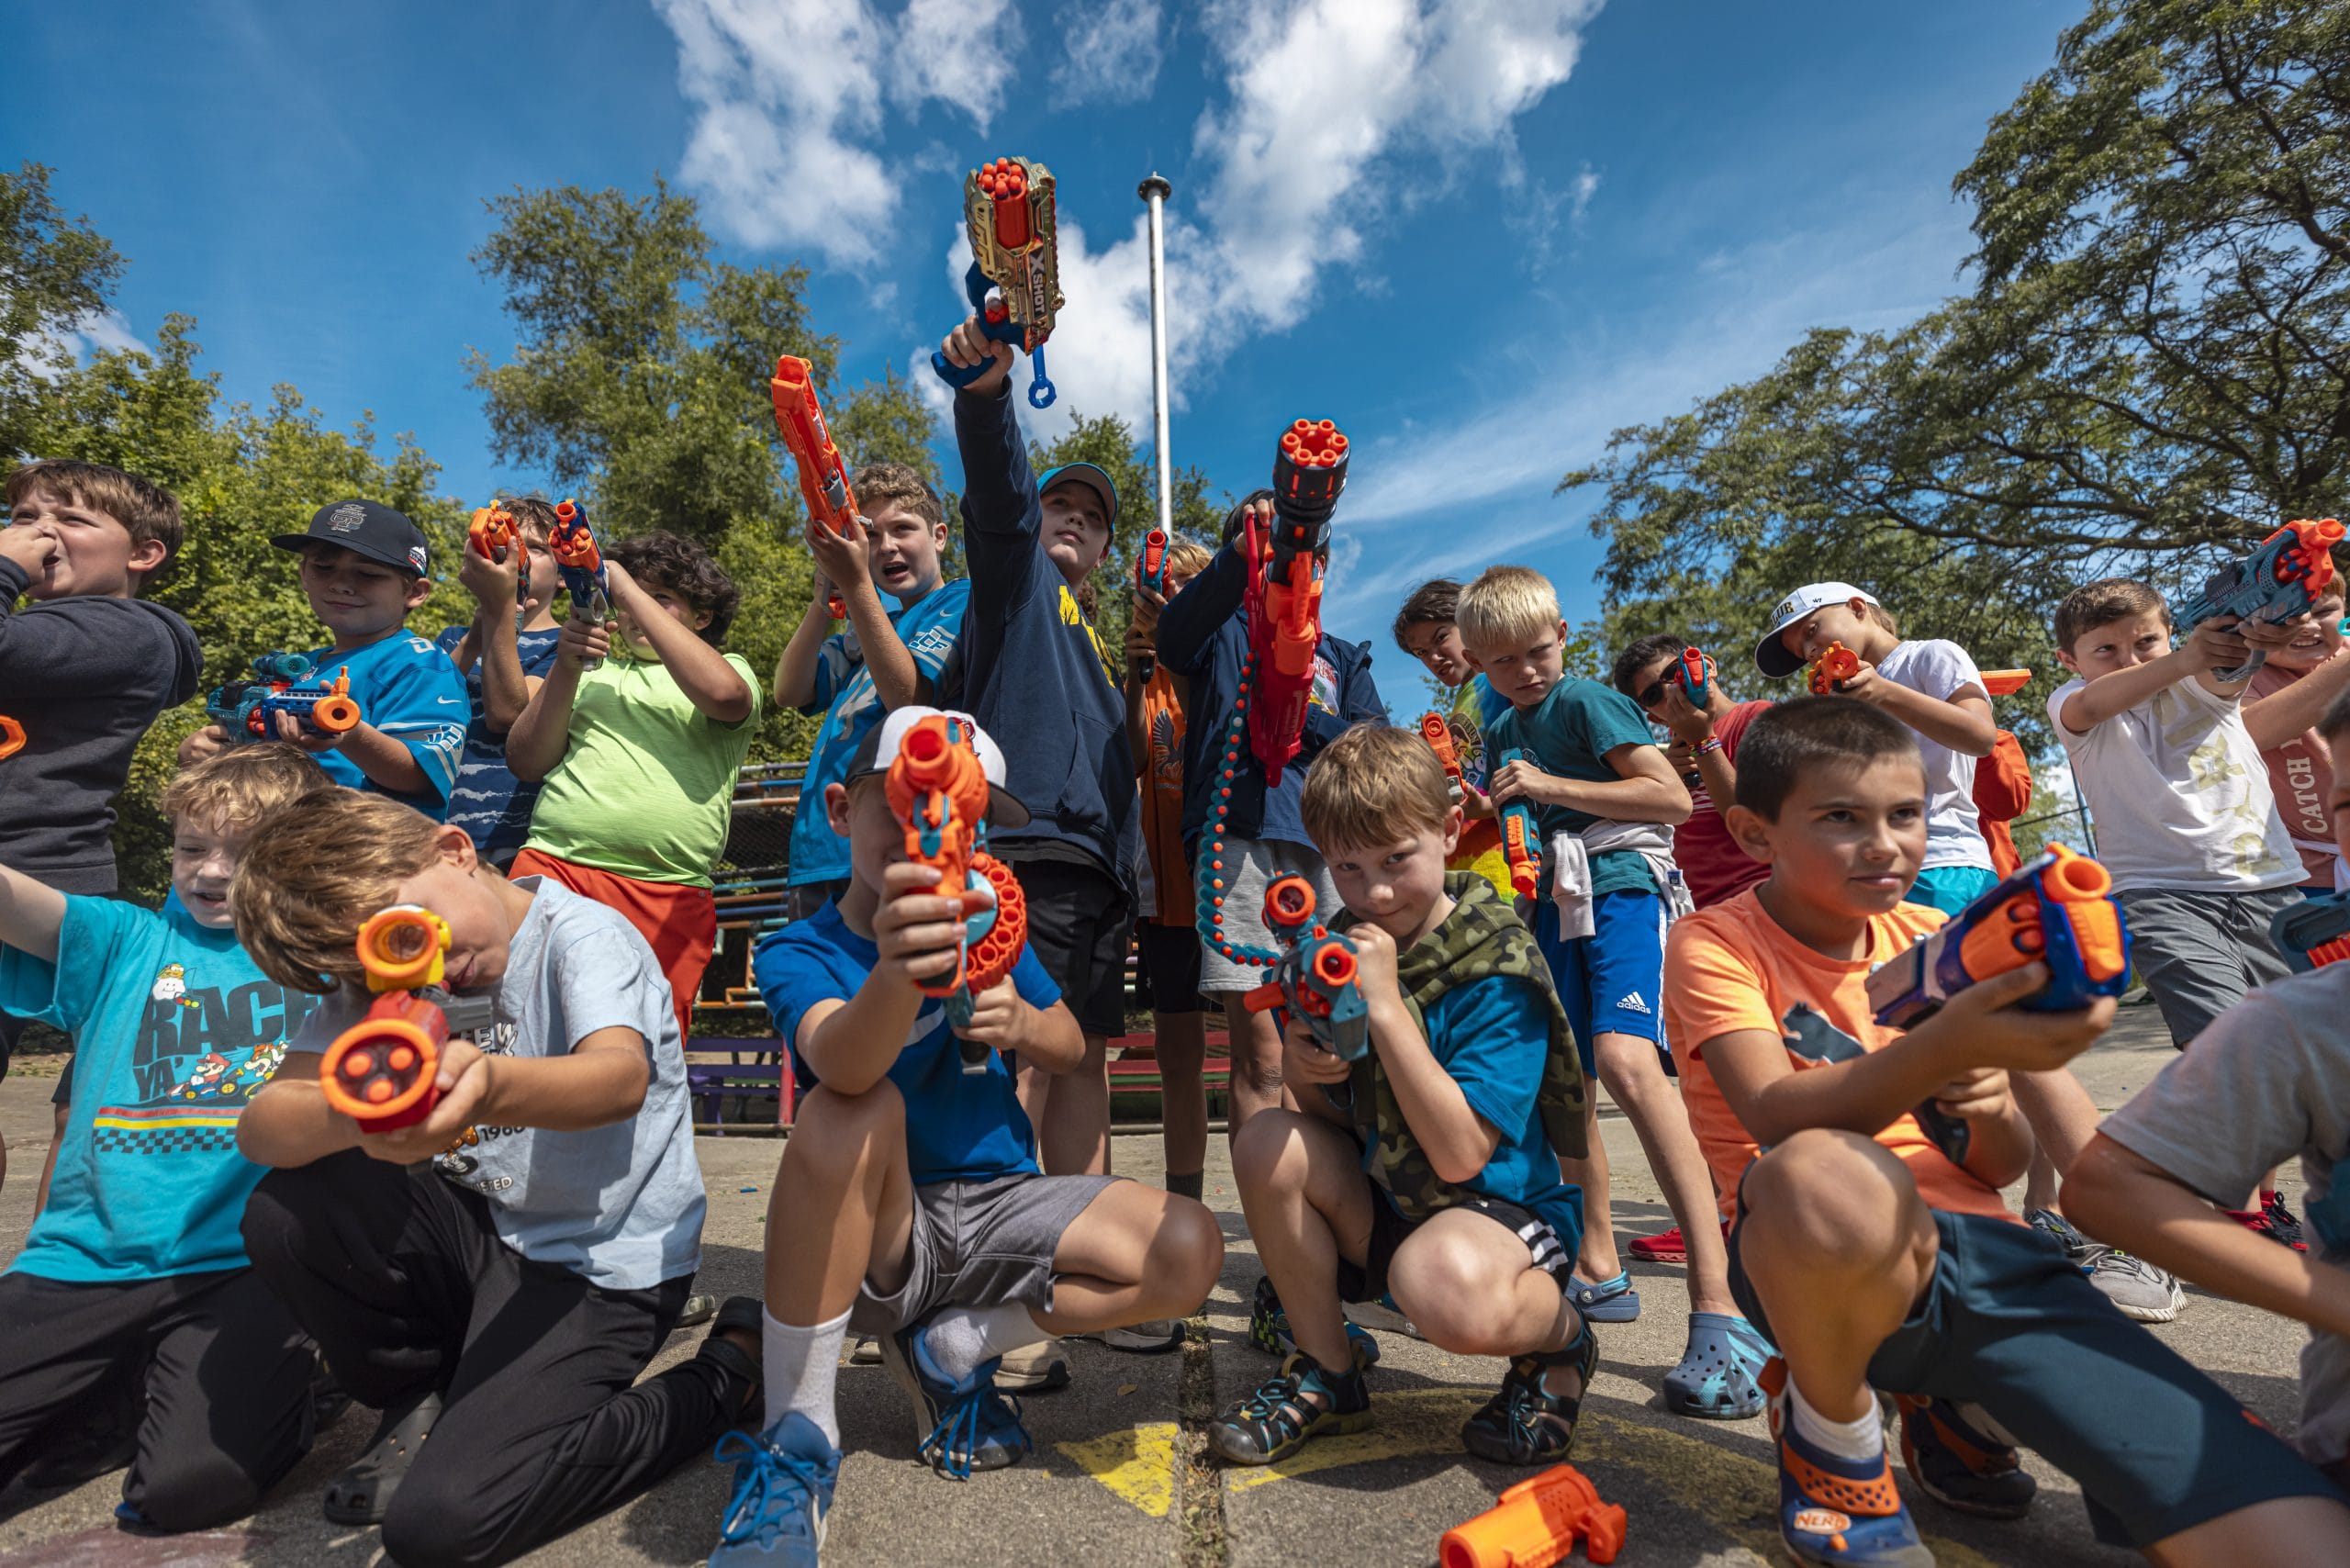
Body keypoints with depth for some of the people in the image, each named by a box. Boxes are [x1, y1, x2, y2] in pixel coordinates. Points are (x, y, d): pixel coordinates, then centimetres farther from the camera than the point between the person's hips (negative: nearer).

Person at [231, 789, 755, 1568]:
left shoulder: (582, 935, -19)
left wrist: (493, 1084, -58)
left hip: (601, 1268, -6)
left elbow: (621, 1078, -38)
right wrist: (355, 1116, -36)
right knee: (285, 1215, -15)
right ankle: (421, 1399, 10)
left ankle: (728, 1375, 3)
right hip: (477, 1232, 6)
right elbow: (262, 1126, -13)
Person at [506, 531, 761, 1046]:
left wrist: (631, 592, -8)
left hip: (666, 895, -2)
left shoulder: (731, 668, 13)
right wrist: (566, 668, 1)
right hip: (553, 867, 3)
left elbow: (723, 695, -13)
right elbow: (525, 762, 14)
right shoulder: (595, 670, 22)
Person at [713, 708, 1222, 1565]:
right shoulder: (797, 953, -11)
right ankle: (796, 1439, -17)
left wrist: (1022, 1023, -16)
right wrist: (895, 972, -58)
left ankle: (950, 1347, 1)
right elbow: (843, 1067, -34)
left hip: (1000, 1201, 4)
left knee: (1189, 1250, -19)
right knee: (850, 1110, -35)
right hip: (874, 1237, -3)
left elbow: (1070, 1046, 9)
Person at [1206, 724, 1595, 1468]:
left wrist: (1386, 1007, -32)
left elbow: (1459, 1156, -28)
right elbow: (1329, 1115, 4)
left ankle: (1560, 1339, 2)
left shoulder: (1497, 971, -21)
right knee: (1267, 1142, -18)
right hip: (1381, 1198, 6)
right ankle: (1326, 1377, 3)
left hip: (1502, 1204, -6)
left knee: (1444, 1285, -38)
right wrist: (1299, 1066, -21)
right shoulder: (1342, 945, -2)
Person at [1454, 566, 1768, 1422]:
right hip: (1552, 903, 8)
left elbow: (1673, 798, -12)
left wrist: (1550, 787, -14)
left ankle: (1718, 1306, -28)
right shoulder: (1501, 731, 18)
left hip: (1617, 886, -8)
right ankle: (1598, 1270, 26)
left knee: (1625, 1059, -29)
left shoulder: (1588, 703, -3)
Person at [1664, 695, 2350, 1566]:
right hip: (1817, 1259, -5)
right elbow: (1780, 1121, -23)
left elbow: (2001, 1169, 15)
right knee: (1829, 1173, -41)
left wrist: (1991, 1107, -9)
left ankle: (1953, 1412, 14)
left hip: (1988, 1255, 5)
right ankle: (1829, 1425, -6)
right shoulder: (1714, 945, -6)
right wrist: (1946, 1046, -37)